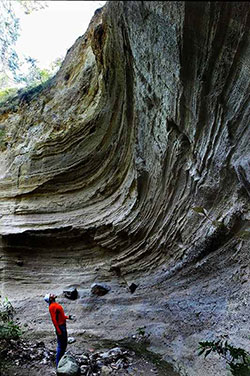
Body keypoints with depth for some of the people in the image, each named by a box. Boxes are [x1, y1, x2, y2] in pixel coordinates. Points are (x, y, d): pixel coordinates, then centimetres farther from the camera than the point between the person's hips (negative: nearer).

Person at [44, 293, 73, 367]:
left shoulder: (56, 305, 12)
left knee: (64, 344, 18)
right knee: (60, 345, -1)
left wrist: (67, 317, 12)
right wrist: (58, 330, -22)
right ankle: (58, 363, 10)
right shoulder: (52, 306, -18)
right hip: (60, 327, -10)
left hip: (63, 325, 10)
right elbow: (53, 319, -22)